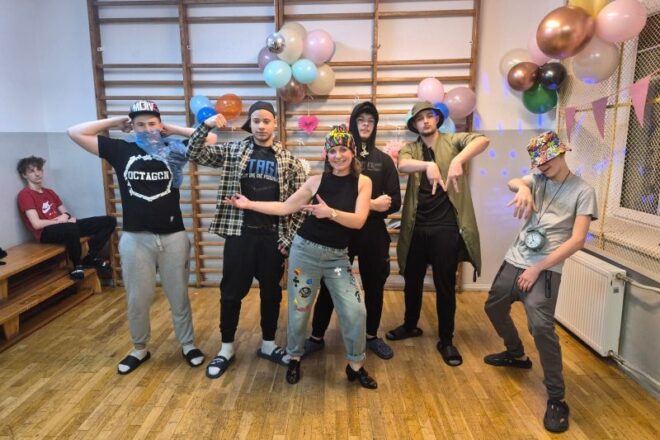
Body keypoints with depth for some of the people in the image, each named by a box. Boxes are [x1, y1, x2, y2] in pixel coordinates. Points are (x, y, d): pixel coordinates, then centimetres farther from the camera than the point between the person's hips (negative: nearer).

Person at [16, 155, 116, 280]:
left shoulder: (49, 192, 23)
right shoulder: (25, 195, -2)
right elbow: (36, 224, -13)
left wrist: (68, 216, -5)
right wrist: (58, 220, -4)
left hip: (64, 227, 8)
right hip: (46, 233, -8)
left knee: (109, 221, -2)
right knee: (71, 228, -45)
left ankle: (90, 258, -3)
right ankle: (77, 265, -19)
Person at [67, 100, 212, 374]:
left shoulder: (173, 149, 2)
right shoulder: (120, 150, 3)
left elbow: (209, 139, -2)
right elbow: (75, 133, 3)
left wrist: (173, 129, 1)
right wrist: (115, 122, 4)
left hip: (173, 236, 0)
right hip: (134, 238, 1)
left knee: (178, 295, 12)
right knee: (137, 298, 12)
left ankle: (188, 344, 30)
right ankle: (139, 349, 33)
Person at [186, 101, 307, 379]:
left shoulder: (288, 159, 2)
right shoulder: (232, 151, 3)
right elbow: (194, 155, -2)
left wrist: (290, 237, -4)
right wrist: (205, 126, -16)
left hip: (273, 236, 1)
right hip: (239, 233, 0)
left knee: (271, 293, 12)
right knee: (231, 293, 9)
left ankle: (268, 344, 32)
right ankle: (226, 348, 27)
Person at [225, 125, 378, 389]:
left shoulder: (363, 182, -2)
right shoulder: (317, 181, -2)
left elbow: (359, 221, -13)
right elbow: (285, 208, 3)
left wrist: (330, 212, -28)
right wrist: (249, 204, 0)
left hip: (338, 256, 0)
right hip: (305, 250, 0)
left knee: (355, 311, -4)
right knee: (299, 309, 8)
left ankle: (356, 366, 20)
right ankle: (295, 358, 35)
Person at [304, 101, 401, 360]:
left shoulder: (384, 160, 4)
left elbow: (395, 202, -2)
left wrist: (370, 206, -19)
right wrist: (371, 204, -18)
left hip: (373, 234, 3)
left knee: (374, 287, 14)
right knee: (329, 286, 7)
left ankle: (372, 337, 34)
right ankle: (317, 337, 26)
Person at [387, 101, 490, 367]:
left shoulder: (453, 141, 3)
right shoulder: (410, 148, 8)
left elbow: (482, 140, -18)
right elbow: (402, 165, -16)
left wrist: (458, 160, -36)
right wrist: (429, 165, -36)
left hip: (446, 226, -3)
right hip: (416, 226, 3)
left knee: (445, 285, 6)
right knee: (412, 280, 16)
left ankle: (446, 340, 23)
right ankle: (410, 325, 39)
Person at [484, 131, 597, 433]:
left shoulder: (583, 191, -5)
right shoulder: (538, 180, 8)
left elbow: (577, 241, -12)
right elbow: (511, 183, -13)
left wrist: (537, 269, -15)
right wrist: (523, 188, -39)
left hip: (545, 270, -6)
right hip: (513, 262, 6)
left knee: (541, 327, -18)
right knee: (494, 308, 19)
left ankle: (556, 399, -1)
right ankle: (516, 355, 44)